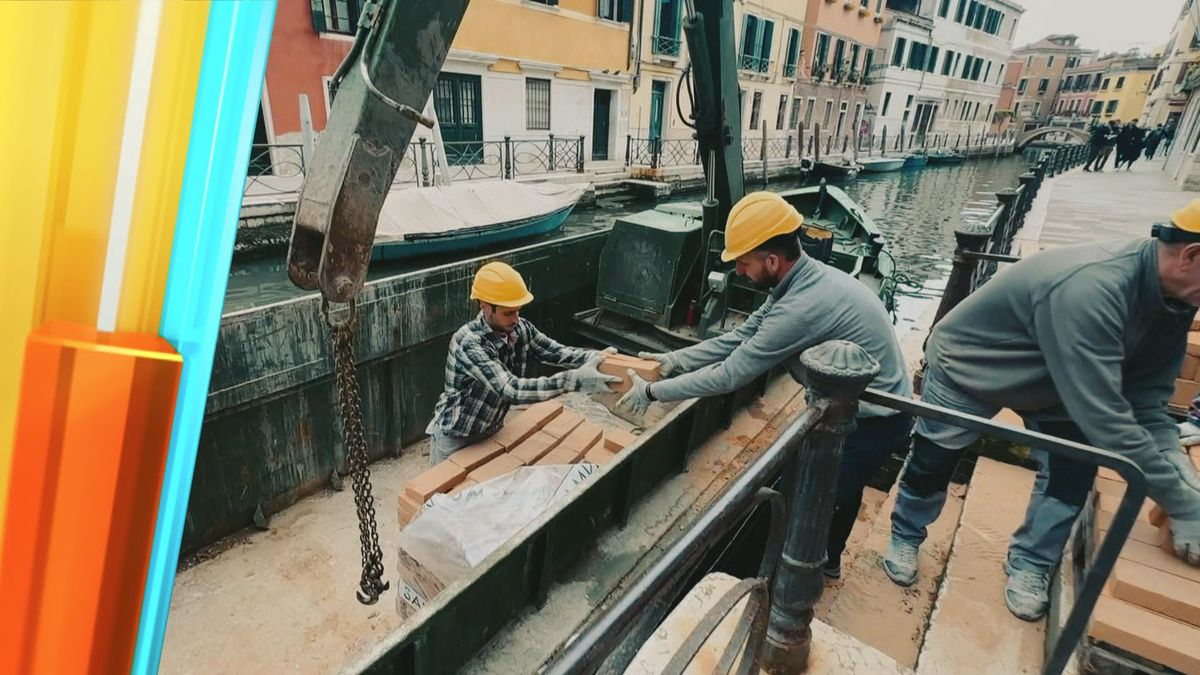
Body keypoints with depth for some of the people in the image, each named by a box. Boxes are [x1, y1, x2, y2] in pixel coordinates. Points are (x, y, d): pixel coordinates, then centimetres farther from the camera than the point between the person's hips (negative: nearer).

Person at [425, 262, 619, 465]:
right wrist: (575, 379, -52)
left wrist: (597, 356, -32)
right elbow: (512, 389, -43)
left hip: (490, 431, 6)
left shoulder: (520, 329, -14)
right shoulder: (468, 342, -35)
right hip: (454, 438, -6)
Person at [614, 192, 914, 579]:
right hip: (857, 406, 9)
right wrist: (674, 360, -6)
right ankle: (827, 560, 49)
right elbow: (740, 337, 0)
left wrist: (652, 392, -20)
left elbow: (730, 374, -29)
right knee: (838, 489, 26)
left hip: (872, 422, -9)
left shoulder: (803, 306, -34)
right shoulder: (804, 279, -3)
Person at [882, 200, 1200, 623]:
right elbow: (1105, 417, -40)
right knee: (932, 462, 7)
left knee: (1074, 470, -1)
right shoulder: (1091, 287, -41)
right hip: (968, 365, -7)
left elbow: (1146, 401, -8)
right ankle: (905, 537, 33)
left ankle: (1029, 564, 22)